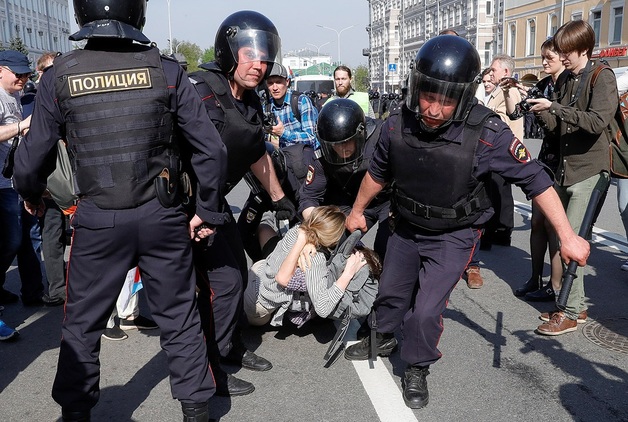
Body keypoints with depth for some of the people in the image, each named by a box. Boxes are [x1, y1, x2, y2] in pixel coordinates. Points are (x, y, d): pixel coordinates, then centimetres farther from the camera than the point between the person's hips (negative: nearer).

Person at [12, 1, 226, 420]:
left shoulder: (59, 76, -4)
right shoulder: (165, 71, -6)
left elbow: (33, 158, 0)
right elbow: (211, 148, -8)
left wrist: (32, 196, 21)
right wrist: (208, 212, 3)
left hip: (98, 221, 0)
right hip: (162, 217, 0)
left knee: (82, 323, 18)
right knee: (180, 318, 15)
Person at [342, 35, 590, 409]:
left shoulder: (487, 133, -31)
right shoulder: (398, 125, -19)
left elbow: (535, 179, -21)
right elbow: (378, 174, 0)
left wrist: (568, 236, -20)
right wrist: (357, 211, 13)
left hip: (453, 236, -4)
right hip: (407, 225, 4)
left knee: (426, 311, -7)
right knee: (391, 291, 21)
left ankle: (417, 370, 22)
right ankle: (384, 339, 51)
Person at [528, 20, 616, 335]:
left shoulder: (602, 76, -7)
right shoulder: (570, 81, 16)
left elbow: (597, 121, -22)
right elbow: (559, 127, 12)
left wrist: (554, 107, -21)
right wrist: (540, 110, -3)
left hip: (590, 172, -8)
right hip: (565, 169, 8)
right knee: (556, 237, 8)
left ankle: (570, 313, 0)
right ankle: (572, 303, 20)